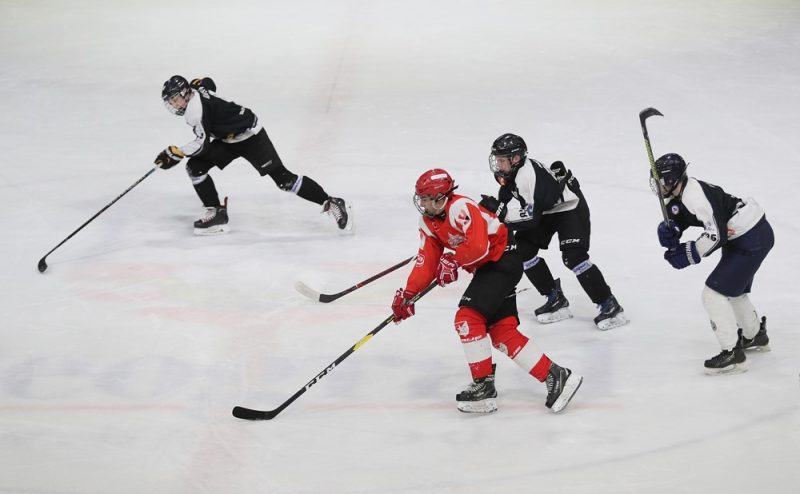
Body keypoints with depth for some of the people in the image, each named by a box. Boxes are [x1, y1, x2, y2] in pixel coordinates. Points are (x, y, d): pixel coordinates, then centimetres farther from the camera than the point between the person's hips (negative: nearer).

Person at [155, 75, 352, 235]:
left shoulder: (196, 108, -26)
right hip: (229, 139, 10)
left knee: (282, 178, -13)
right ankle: (216, 213, 3)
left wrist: (175, 153, -25)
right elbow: (207, 83, 25)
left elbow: (203, 143, -29)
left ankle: (332, 204, -7)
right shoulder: (196, 90, 0)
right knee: (195, 167, -3)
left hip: (250, 136, -10)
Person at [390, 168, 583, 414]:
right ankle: (555, 376, 5)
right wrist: (408, 294, -8)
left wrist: (451, 260, -18)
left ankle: (484, 387, -9)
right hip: (486, 268, 10)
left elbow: (478, 247, -34)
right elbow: (427, 261, 3)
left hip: (503, 261, -10)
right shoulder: (427, 221, 4)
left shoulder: (460, 208, -24)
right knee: (501, 331, 3)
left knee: (468, 317, -17)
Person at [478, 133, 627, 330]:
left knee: (573, 257, -22)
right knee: (522, 248, -2)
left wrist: (500, 209, -41)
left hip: (570, 206, -10)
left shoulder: (528, 174, -35)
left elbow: (530, 216, -37)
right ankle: (556, 301, 8)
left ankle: (610, 307, -14)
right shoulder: (507, 173, -7)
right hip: (545, 210, 10)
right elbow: (508, 199, 6)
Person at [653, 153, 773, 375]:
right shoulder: (679, 195, 3)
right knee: (733, 290, 27)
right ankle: (755, 336, 49)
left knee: (714, 293, -11)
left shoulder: (697, 196, -27)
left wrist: (688, 254, -24)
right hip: (739, 237, 11)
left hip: (753, 239, -11)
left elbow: (716, 235, -30)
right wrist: (667, 230, -16)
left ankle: (732, 353, -5)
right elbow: (674, 220, 7)